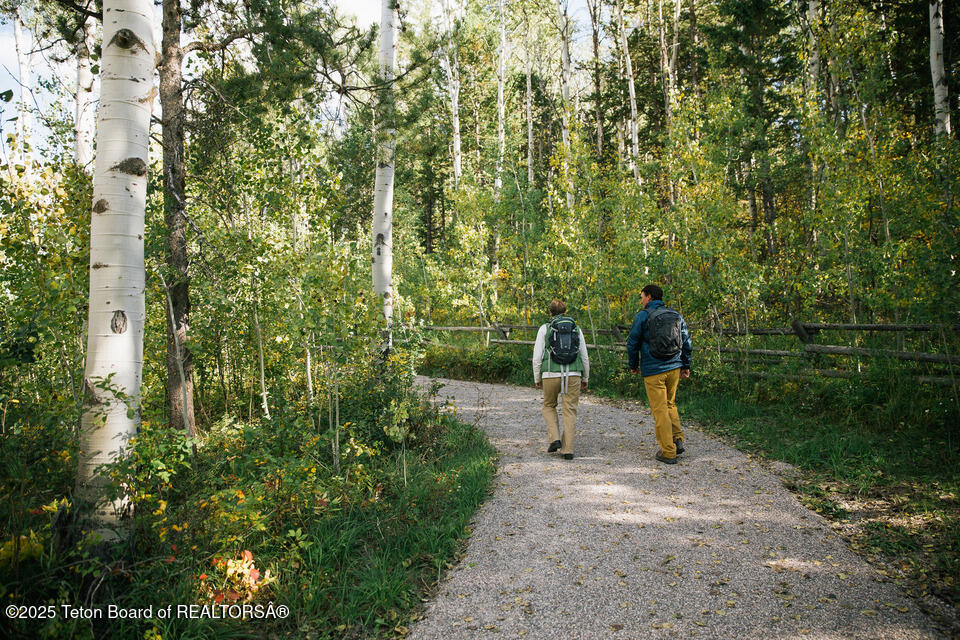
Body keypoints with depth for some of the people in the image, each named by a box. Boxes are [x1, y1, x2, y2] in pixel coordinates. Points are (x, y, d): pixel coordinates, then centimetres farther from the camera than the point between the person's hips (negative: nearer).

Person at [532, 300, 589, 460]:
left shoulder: (544, 329, 5)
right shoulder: (576, 329, 12)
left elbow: (537, 356, 1)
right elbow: (584, 357, 13)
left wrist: (537, 378, 10)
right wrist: (586, 378, 23)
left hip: (551, 375, -1)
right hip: (573, 375, 1)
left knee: (549, 406, 20)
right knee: (570, 411, 6)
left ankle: (555, 439, 4)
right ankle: (567, 449, 2)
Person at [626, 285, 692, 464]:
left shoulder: (642, 316, -5)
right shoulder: (676, 316, 10)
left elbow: (632, 343, -2)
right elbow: (686, 342, 12)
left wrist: (632, 365, 11)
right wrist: (685, 365, 20)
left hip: (653, 370, -5)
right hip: (674, 368, 5)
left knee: (659, 410, 0)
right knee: (670, 404, 23)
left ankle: (668, 452, 2)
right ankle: (678, 439, 9)